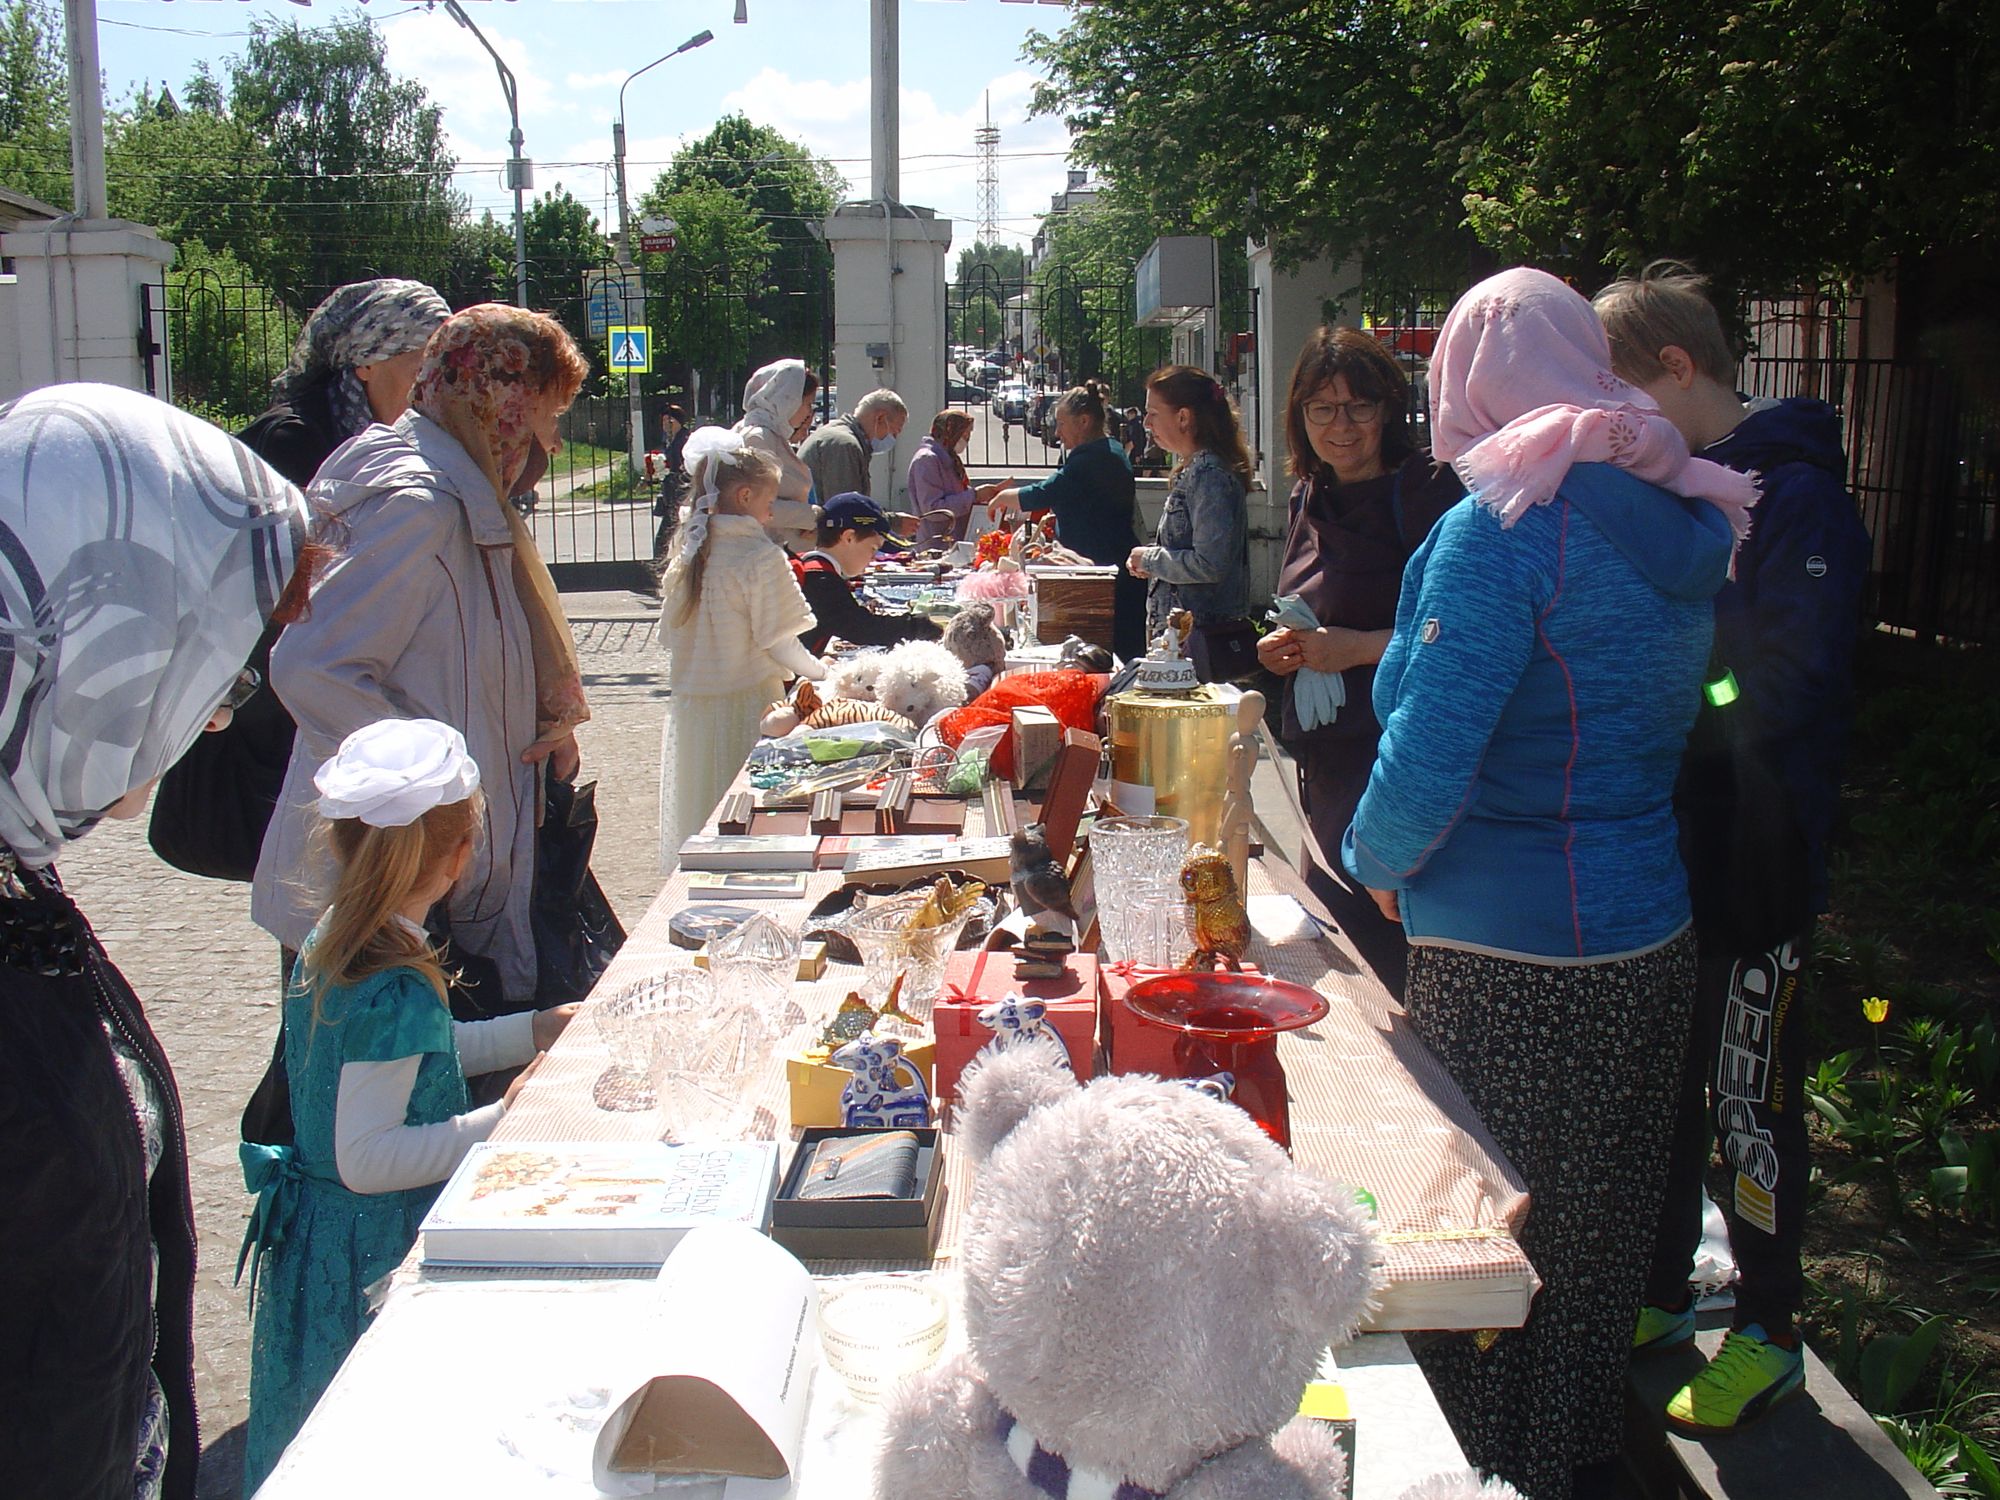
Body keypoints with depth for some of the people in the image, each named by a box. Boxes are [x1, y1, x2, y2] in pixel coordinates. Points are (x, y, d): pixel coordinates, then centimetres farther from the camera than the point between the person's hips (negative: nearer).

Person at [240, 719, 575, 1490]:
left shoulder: (332, 940, 1)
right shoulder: (398, 989, -29)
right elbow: (367, 1159, -28)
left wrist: (532, 1031, 16)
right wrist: (500, 1121, -26)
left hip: (318, 1231, 9)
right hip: (376, 1256, -9)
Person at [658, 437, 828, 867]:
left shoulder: (688, 555, 5)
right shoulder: (761, 557, -14)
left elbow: (669, 634, 12)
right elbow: (778, 642, -14)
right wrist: (818, 670, 2)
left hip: (690, 708, 6)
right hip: (746, 707, -6)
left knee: (702, 820, 14)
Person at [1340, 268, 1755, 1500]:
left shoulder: (1509, 522, -18)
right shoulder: (1682, 520, 6)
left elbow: (1431, 748, -22)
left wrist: (1380, 863, -4)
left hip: (1505, 955, -8)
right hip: (1652, 936, 8)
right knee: (1599, 1238, 21)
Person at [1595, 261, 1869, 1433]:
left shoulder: (1793, 494, -17)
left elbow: (1783, 691, -23)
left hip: (1757, 853, -8)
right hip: (1669, 845, 8)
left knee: (1751, 1095, 5)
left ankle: (1769, 1336, 22)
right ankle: (1660, 1295, 34)